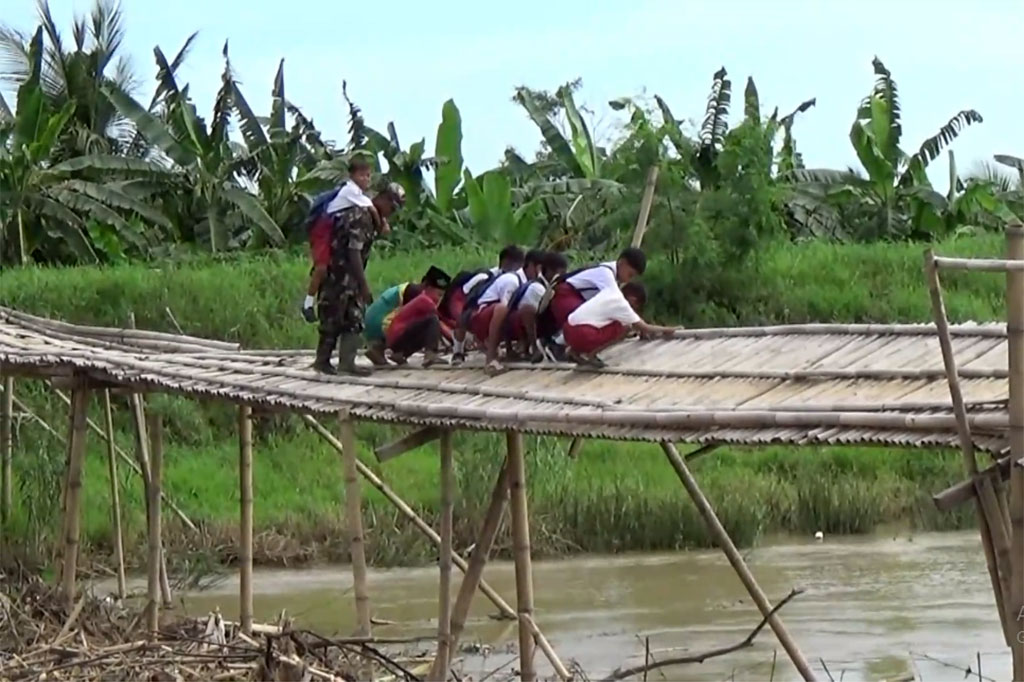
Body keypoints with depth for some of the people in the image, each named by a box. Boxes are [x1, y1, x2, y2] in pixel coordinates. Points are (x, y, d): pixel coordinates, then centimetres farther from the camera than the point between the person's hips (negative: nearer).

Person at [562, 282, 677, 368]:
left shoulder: (612, 293, 18)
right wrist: (665, 330, 16)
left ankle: (576, 351, 15)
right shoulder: (621, 304, -5)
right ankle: (590, 354, -5)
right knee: (625, 328, -2)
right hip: (582, 334, -9)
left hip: (568, 330, 9)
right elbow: (644, 328, 2)